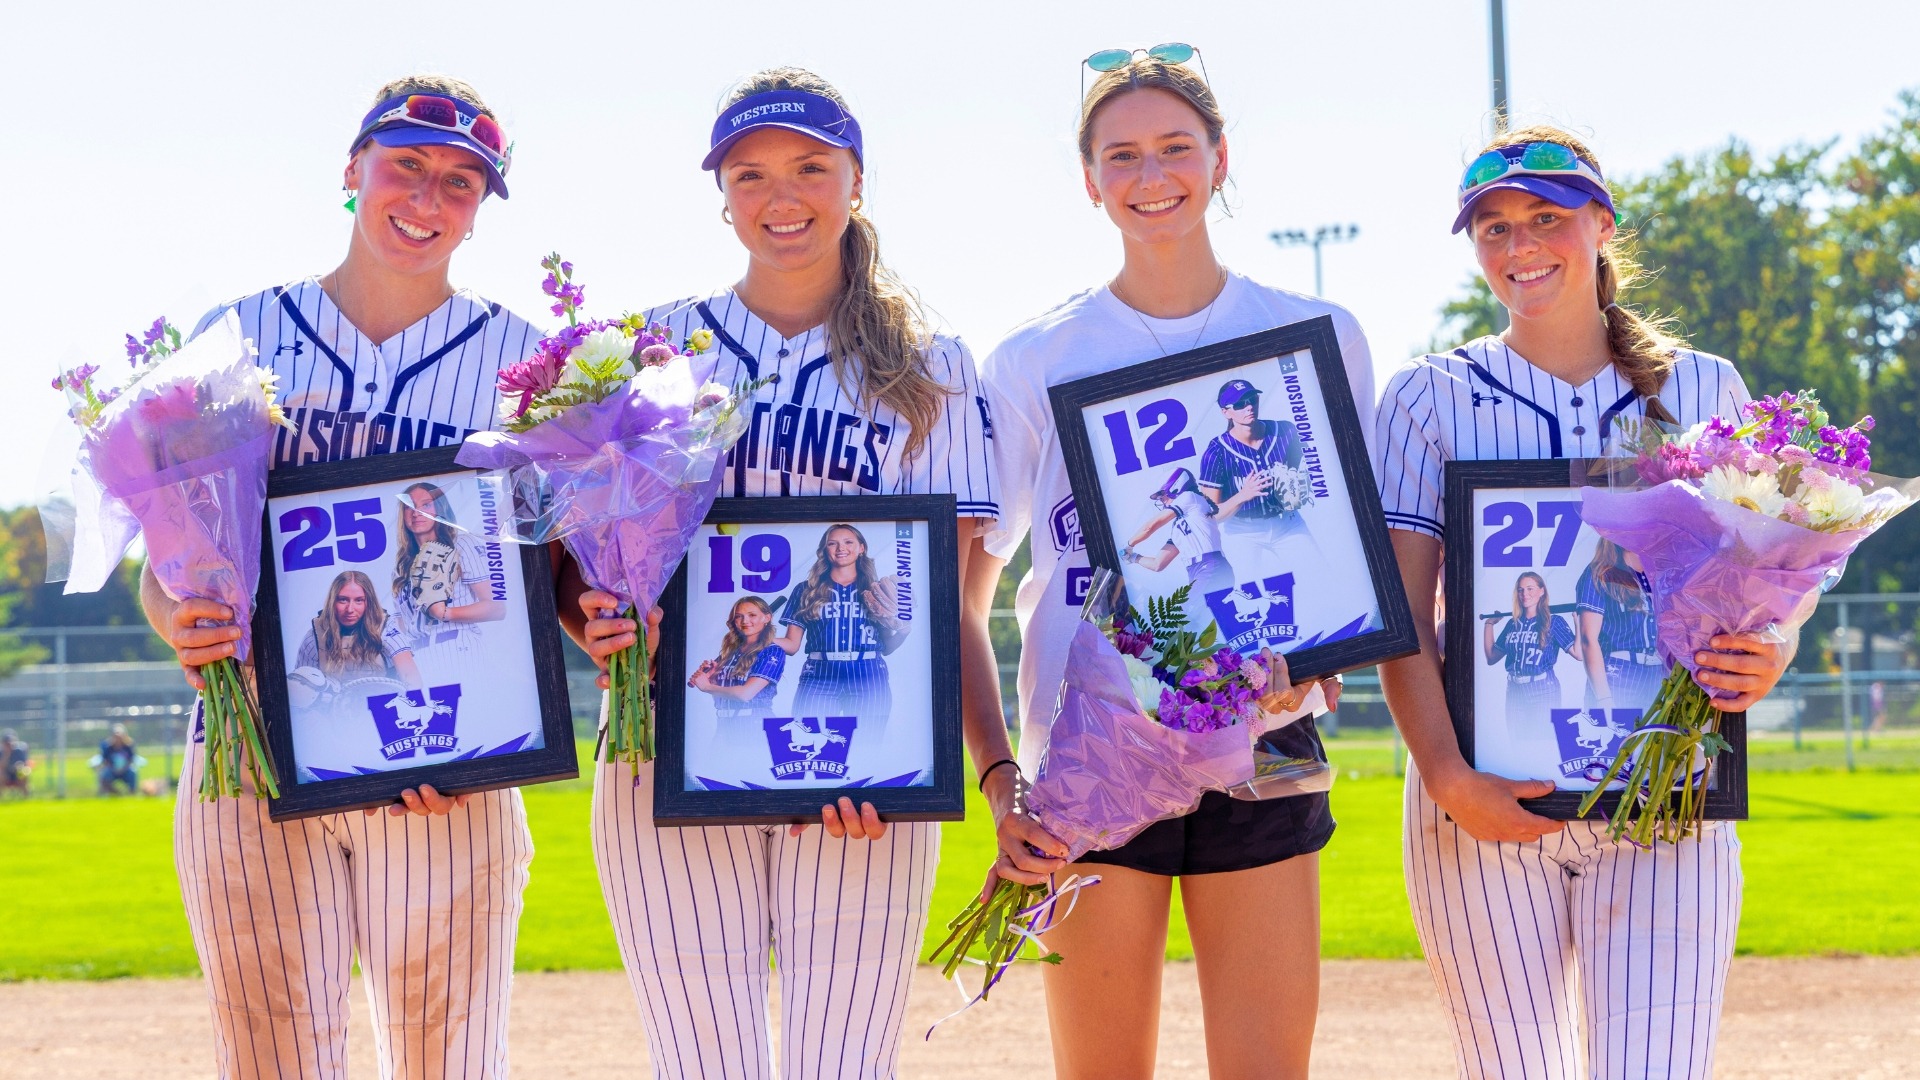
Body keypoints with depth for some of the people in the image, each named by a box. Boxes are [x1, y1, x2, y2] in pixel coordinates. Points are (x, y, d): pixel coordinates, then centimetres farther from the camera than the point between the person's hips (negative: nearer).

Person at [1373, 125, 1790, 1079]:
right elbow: (1401, 614, -1)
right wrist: (1447, 776, -15)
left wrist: (1766, 660, -10)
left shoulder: (1703, 389, 10)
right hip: (1492, 806, -1)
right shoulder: (1430, 397, 5)